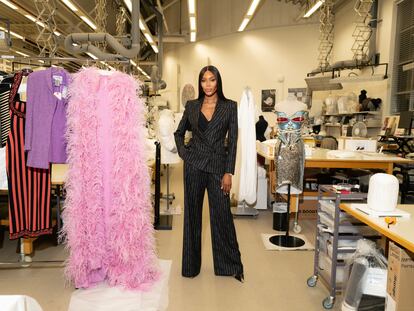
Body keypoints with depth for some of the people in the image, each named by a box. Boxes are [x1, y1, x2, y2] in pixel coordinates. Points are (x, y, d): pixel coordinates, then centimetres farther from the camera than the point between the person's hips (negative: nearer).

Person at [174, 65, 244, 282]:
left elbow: (232, 141, -2)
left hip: (218, 166, -2)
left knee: (222, 215, 2)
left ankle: (230, 265, 21)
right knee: (192, 214, 9)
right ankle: (191, 265, 25)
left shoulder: (229, 106, 1)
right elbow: (179, 133, 19)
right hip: (194, 165, 2)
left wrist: (229, 172, -8)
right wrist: (183, 152, 2)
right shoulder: (191, 106, 7)